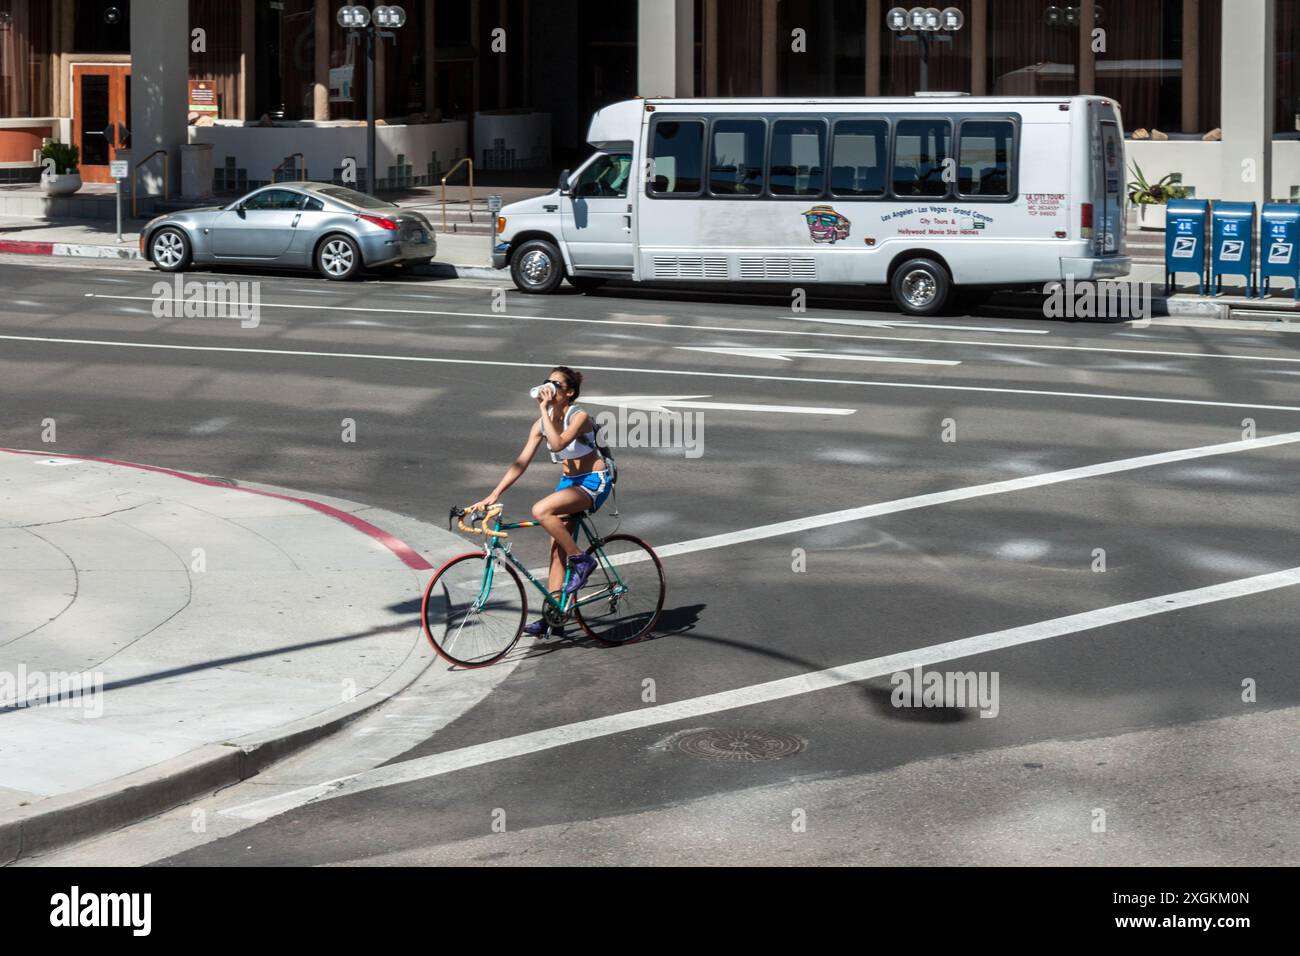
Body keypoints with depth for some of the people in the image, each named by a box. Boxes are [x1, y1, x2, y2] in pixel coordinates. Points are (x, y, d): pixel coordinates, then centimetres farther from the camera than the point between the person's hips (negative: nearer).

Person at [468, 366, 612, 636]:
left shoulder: (579, 417, -19)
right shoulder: (542, 423, 0)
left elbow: (558, 443, -37)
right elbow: (521, 462, -3)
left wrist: (544, 410, -30)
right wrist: (494, 495, -11)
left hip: (594, 482, -8)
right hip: (568, 481, 8)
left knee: (541, 510, -29)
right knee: (557, 547, 4)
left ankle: (581, 560, -13)